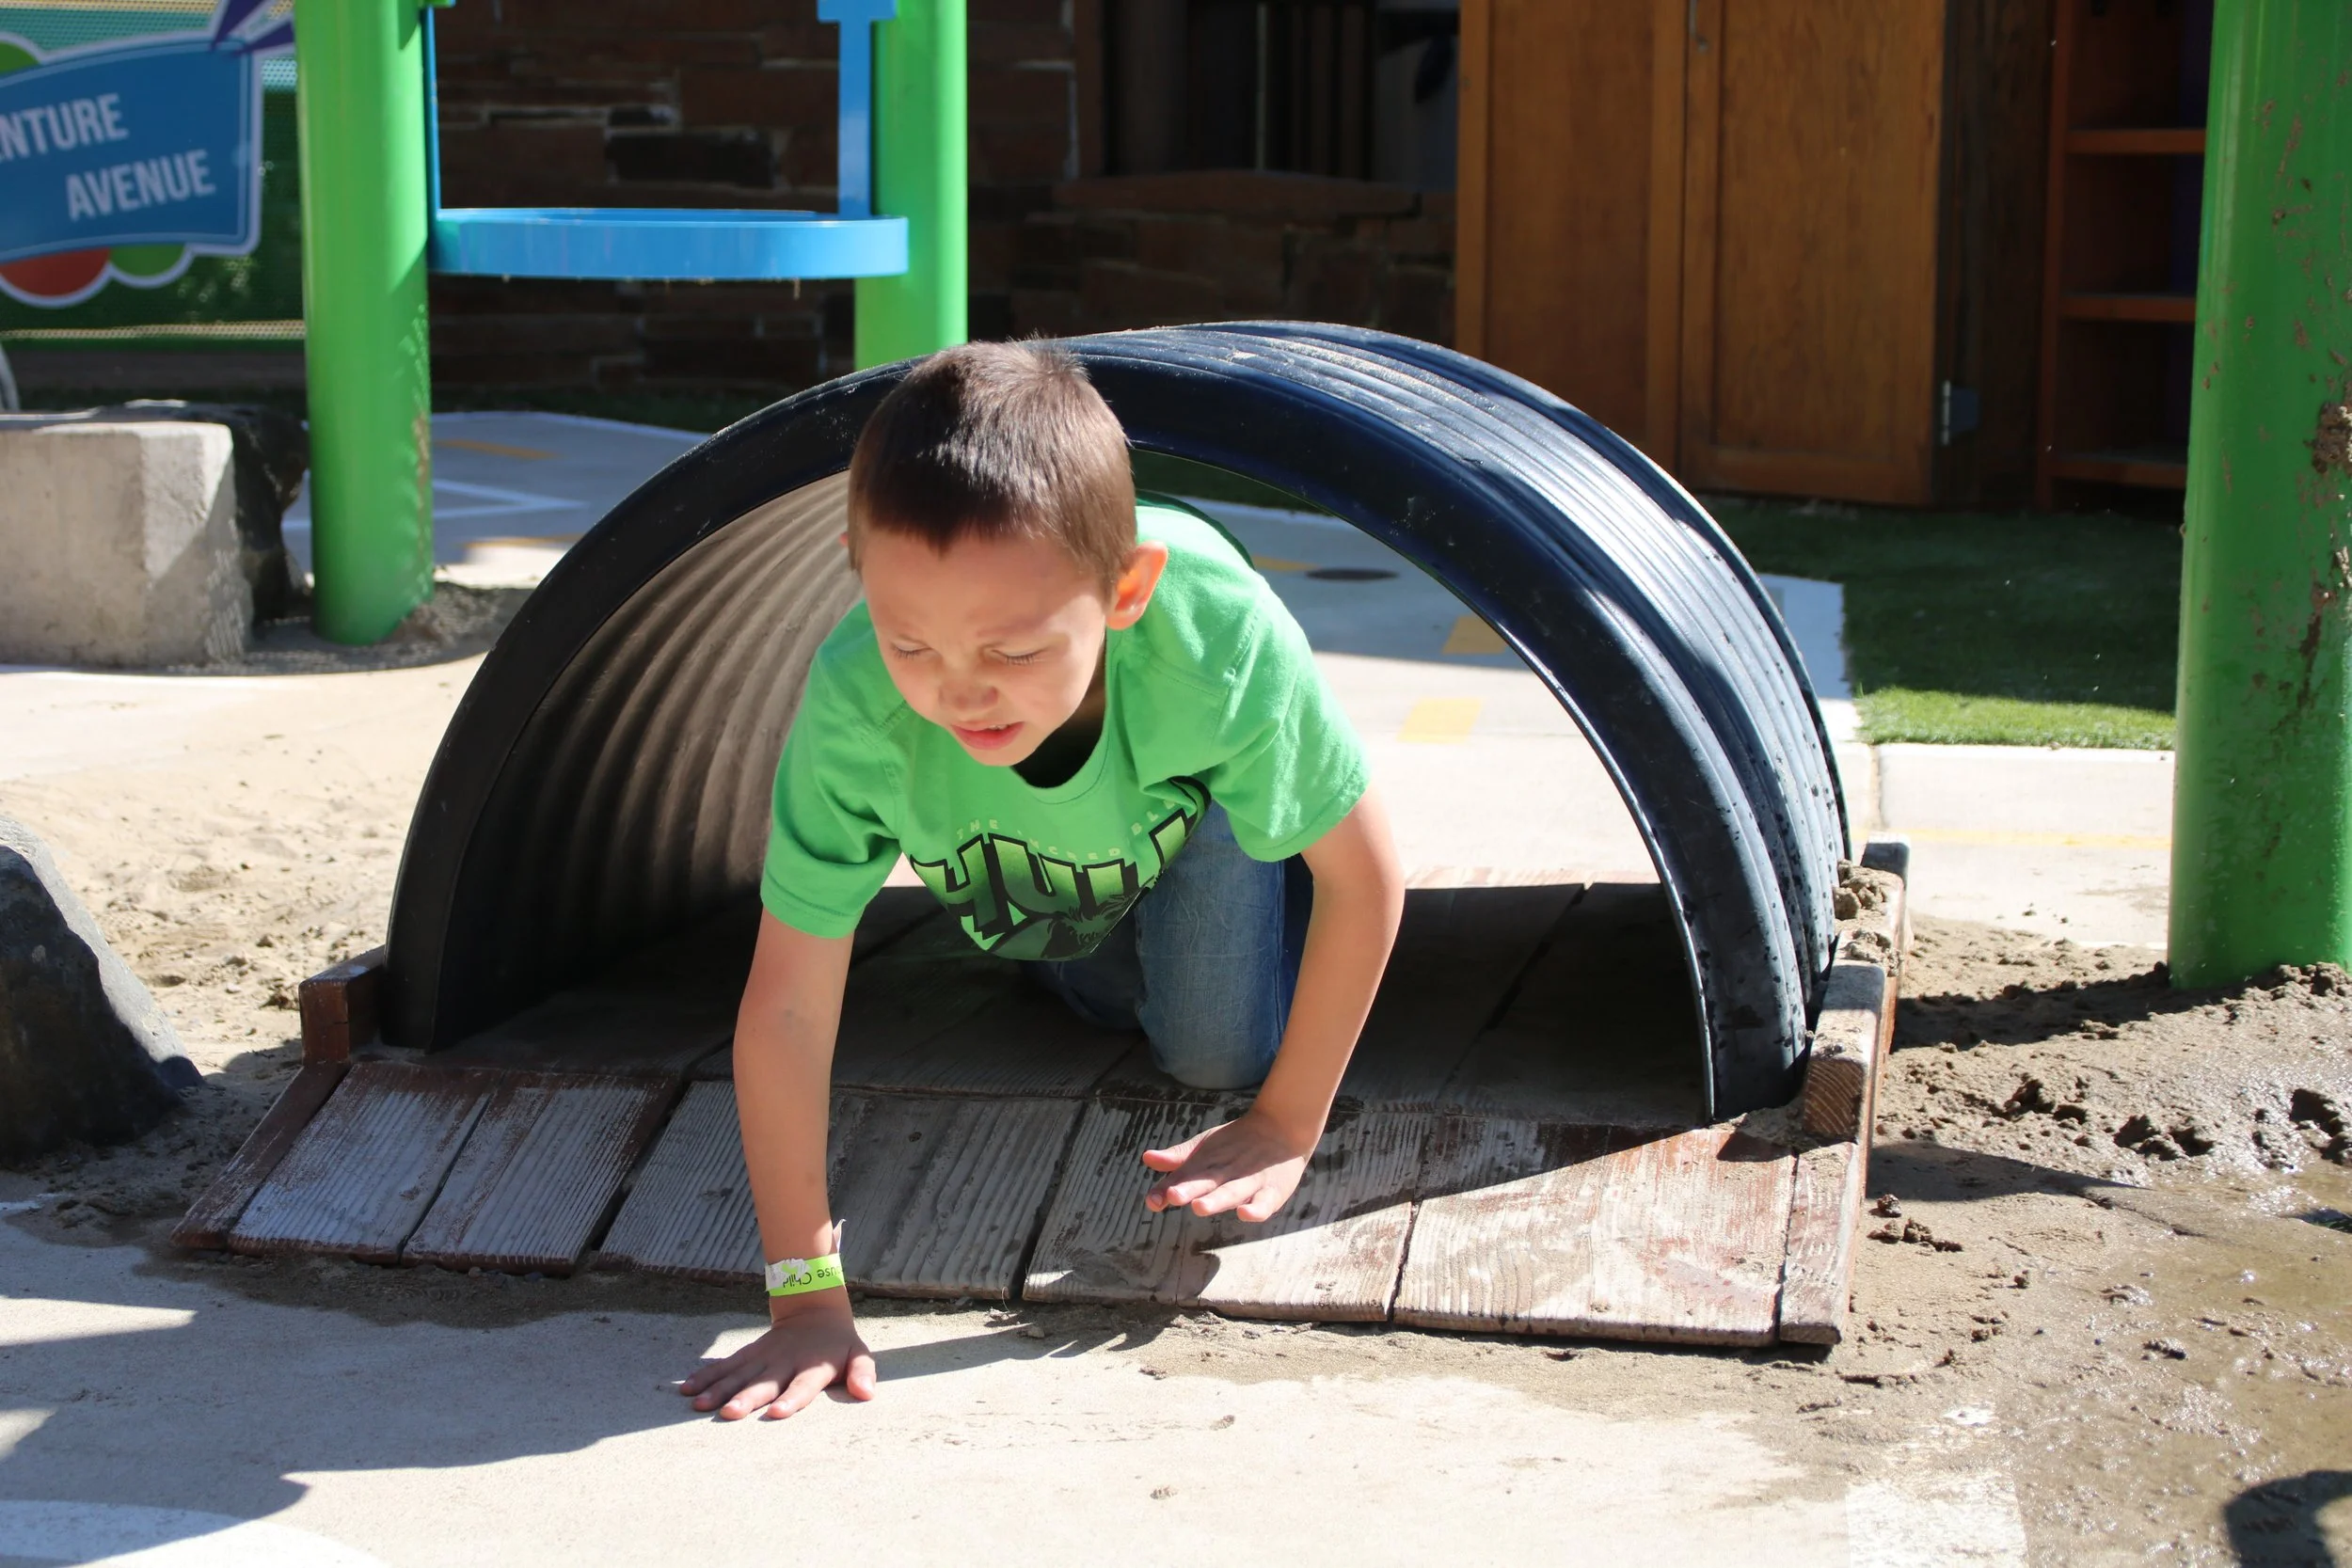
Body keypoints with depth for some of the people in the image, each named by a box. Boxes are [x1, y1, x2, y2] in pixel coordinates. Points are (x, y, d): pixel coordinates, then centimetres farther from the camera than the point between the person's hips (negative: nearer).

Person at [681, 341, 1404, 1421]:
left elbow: (1365, 876, -30)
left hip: (1197, 794, -1)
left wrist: (1287, 1127, -23)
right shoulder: (854, 706, -46)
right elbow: (786, 1006, -37)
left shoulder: (1222, 635, -48)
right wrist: (806, 1292, -37)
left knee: (1213, 1051, -8)